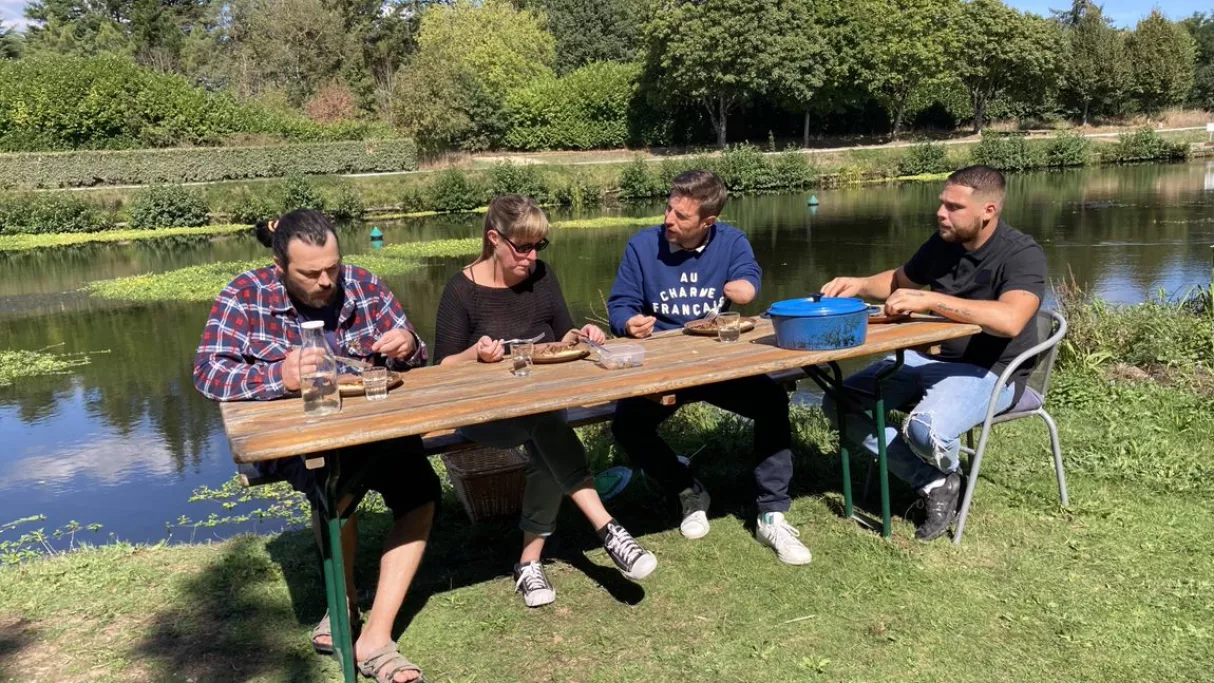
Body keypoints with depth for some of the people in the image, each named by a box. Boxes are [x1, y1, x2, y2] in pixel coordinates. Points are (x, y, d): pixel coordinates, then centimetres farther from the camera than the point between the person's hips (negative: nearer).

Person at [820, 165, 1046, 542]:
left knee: (925, 430, -36)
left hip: (990, 371, -7)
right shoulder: (942, 243, 2)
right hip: (930, 357, 7)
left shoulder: (1022, 253, -17)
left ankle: (946, 472, 5)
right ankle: (932, 482, -7)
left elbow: (1010, 320, -37)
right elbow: (900, 279, 22)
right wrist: (860, 284, 0)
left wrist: (928, 300, -36)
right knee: (839, 404, -7)